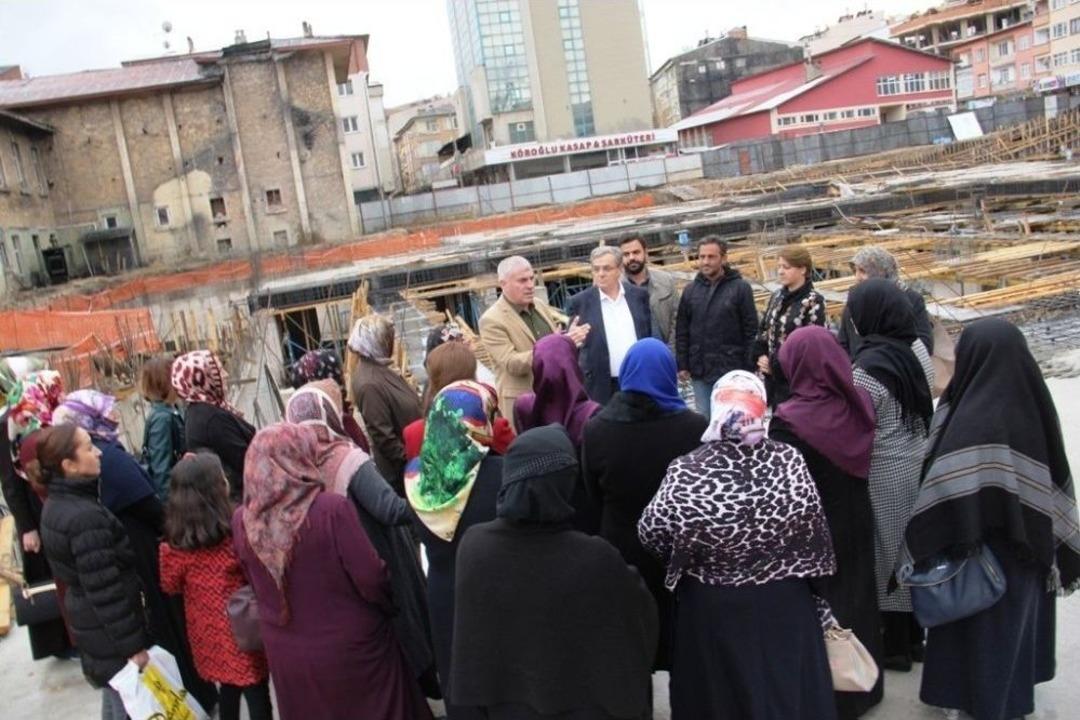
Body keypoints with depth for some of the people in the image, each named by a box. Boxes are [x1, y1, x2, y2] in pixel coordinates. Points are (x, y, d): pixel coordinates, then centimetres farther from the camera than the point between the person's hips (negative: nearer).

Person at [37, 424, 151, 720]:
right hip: (107, 630, -9)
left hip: (86, 618, 9)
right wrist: (133, 646, -19)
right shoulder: (86, 517, -29)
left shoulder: (58, 503, 2)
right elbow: (105, 590, -27)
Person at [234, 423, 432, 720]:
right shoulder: (332, 509, -25)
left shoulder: (242, 520, -10)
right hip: (350, 647, -4)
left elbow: (256, 586, 5)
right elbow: (370, 578, -19)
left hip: (285, 654, 4)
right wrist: (392, 607, 2)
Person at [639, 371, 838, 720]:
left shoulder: (686, 471, -21)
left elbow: (652, 534, -17)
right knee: (786, 692, 21)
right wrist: (816, 592, 11)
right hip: (783, 603, 2)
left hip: (711, 610, -1)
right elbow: (814, 535, -6)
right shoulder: (789, 461, -14)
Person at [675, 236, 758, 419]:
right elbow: (681, 331, 9)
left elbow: (751, 330, -5)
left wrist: (749, 368, -9)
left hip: (732, 371, -3)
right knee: (705, 420, 11)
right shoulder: (690, 290, 7)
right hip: (699, 371, 4)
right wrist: (682, 365, 4)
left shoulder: (740, 288, -4)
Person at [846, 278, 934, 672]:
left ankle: (895, 646, 23)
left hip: (886, 477, -7)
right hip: (919, 466, 7)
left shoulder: (868, 369, -25)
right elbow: (923, 408, 9)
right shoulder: (917, 348, -2)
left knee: (889, 554, 8)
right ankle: (914, 636, 34)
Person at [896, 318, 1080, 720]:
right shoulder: (1034, 404, -7)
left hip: (986, 550, -6)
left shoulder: (973, 416, -27)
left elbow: (943, 489, -25)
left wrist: (918, 551, -14)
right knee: (1015, 620, 25)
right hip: (1029, 545, 7)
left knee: (980, 629, 13)